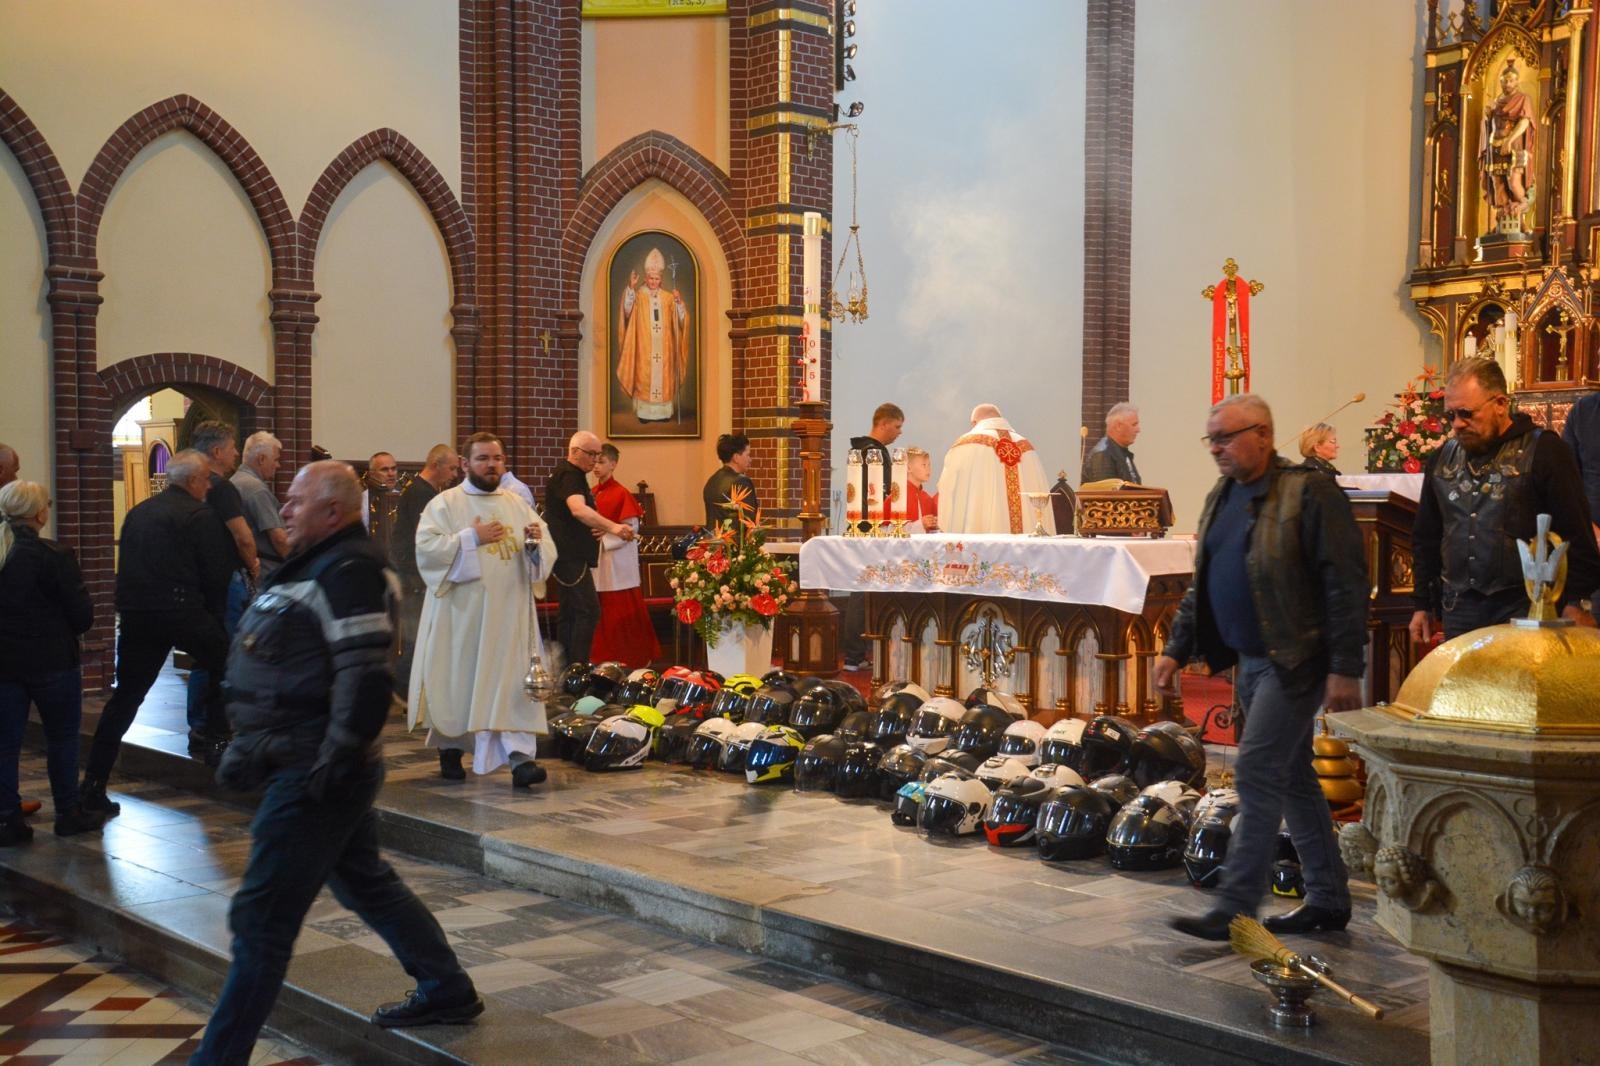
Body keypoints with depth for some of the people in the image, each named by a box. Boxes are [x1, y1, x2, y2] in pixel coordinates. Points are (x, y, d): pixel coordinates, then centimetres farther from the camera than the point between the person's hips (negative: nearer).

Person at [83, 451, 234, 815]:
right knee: (222, 663, 20)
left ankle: (93, 784, 6)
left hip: (135, 615, 6)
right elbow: (217, 572, -5)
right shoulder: (198, 515, -4)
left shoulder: (137, 512, 16)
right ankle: (214, 738, 19)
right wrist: (214, 613, 11)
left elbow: (127, 565, 20)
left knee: (125, 696, 9)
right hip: (181, 612, -6)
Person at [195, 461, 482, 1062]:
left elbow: (365, 677, -25)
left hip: (317, 774, -11)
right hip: (306, 766, 11)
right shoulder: (315, 566, 16)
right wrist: (255, 745, 18)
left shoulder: (347, 570, -17)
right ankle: (447, 991, 33)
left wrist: (336, 761, -25)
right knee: (368, 884, 21)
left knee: (261, 918, -4)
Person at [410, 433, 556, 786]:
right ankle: (449, 749, 26)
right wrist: (471, 538, -15)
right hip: (460, 613, -2)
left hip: (508, 614, 2)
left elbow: (548, 552, 10)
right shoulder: (444, 504, 0)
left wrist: (537, 540, -11)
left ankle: (520, 757, -12)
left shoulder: (518, 505, 12)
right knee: (456, 680, 7)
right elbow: (426, 548, -12)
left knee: (512, 684, -6)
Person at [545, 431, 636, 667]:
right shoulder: (567, 475, -15)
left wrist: (601, 527, 8)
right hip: (570, 556, -11)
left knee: (569, 611, 12)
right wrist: (612, 527, -47)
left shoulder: (574, 475, 18)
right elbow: (578, 509, -34)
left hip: (572, 555, 11)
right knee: (588, 610, -17)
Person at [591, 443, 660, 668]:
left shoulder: (621, 494, -9)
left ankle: (633, 659, 9)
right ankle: (604, 659, 16)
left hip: (617, 562, -6)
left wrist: (604, 538, -20)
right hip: (596, 561, 6)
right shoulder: (591, 493, 8)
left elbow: (631, 529, -12)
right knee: (602, 615, 7)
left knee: (622, 614, -1)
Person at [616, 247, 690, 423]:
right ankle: (644, 411, 0)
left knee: (664, 376, 3)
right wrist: (631, 288, -29)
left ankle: (663, 411, 8)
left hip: (663, 348, 3)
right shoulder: (638, 295, 0)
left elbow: (680, 319, 4)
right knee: (644, 377, -3)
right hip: (644, 348, -2)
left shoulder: (668, 297, 8)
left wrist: (679, 302, -14)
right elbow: (627, 310, -18)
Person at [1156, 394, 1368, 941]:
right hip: (1250, 660, 9)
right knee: (1293, 778, 14)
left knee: (1256, 772, -11)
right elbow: (1201, 586, 19)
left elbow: (1346, 585, -16)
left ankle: (1235, 906, -4)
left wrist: (1345, 669, -19)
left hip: (1295, 661, -9)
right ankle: (1329, 900, 24)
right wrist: (1177, 649, 12)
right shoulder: (1221, 498, 12)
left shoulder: (1309, 494, -13)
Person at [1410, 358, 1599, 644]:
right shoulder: (1442, 459, 12)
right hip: (1458, 609, 5)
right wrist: (1422, 604, 16)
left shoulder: (1543, 451, -5)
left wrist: (1575, 603, -11)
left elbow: (1577, 536, -7)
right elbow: (1426, 539, 19)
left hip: (1524, 609, -5)